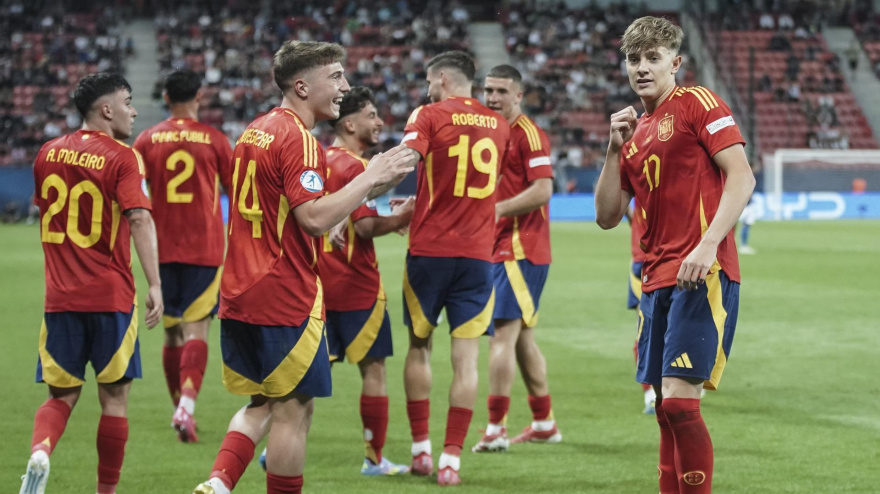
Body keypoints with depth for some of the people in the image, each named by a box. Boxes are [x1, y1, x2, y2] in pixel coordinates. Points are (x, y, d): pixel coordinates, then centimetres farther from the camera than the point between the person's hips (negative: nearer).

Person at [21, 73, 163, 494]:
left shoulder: (48, 154, 8)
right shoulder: (122, 158, -8)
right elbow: (140, 219, -19)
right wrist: (155, 285, -23)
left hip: (59, 298, 4)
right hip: (111, 296, -4)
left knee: (61, 395, 10)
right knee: (114, 397, 9)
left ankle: (39, 453, -19)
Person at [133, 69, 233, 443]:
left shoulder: (148, 140, 2)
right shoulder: (213, 139, -1)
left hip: (163, 248, 2)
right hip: (205, 247, -2)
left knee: (172, 331, 13)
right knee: (196, 328, -5)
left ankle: (181, 409, 20)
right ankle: (187, 405, -24)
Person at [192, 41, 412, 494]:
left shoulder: (256, 131, 14)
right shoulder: (297, 138, -15)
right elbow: (314, 217, -23)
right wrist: (369, 179, -14)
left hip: (240, 295, 9)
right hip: (286, 297, -9)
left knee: (262, 403, 16)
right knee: (293, 409, 1)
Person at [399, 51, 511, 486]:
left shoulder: (429, 116, -4)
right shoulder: (498, 126, 11)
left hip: (429, 250, -2)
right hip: (477, 253, 2)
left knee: (419, 346, 14)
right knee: (466, 356, 1)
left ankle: (421, 449, 15)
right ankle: (451, 459, -4)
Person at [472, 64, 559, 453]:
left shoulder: (528, 134, -11)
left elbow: (542, 189, -20)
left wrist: (497, 209, -21)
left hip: (520, 249, -10)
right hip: (501, 248, 10)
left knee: (503, 333, -13)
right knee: (522, 335, 14)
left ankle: (496, 429, -14)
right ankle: (544, 423, 22)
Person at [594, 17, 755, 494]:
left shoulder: (697, 103, -2)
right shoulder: (636, 132, 19)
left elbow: (741, 177, -12)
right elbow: (607, 216, 17)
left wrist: (708, 244, -22)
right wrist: (615, 149, 7)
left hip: (702, 275, -7)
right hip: (657, 281, 8)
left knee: (679, 400, -15)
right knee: (667, 408, 8)